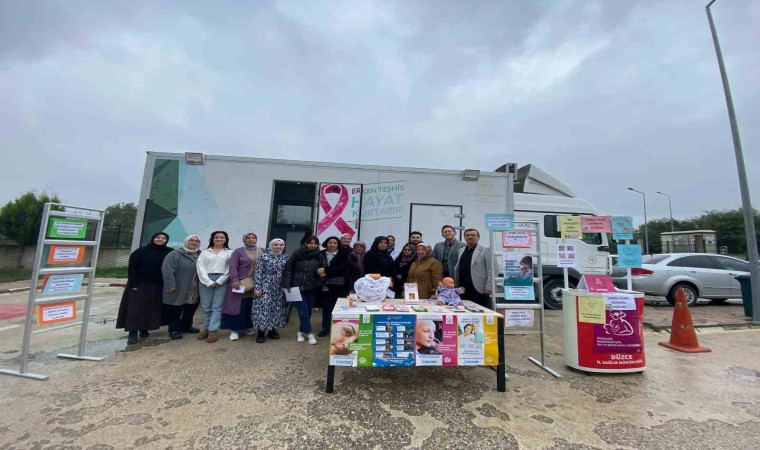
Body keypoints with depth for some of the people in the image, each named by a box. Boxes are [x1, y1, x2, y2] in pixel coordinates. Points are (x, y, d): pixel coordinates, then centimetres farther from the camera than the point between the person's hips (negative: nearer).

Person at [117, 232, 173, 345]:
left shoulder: (170, 253, -1)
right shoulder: (140, 251, -3)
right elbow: (132, 268, -6)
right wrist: (133, 284, -13)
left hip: (158, 286, 2)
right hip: (139, 285, -2)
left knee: (151, 308, 7)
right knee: (136, 308, -1)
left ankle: (144, 329, 21)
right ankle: (132, 333, 4)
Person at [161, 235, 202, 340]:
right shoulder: (175, 254, -8)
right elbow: (167, 270, -15)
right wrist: (170, 284, -21)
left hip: (195, 292, 6)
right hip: (178, 290, -6)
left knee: (191, 310, 16)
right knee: (175, 310, 4)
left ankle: (186, 326, 32)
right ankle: (174, 329, 16)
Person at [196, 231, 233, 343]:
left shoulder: (230, 253, 9)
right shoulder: (205, 252, 14)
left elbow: (230, 269, 0)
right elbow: (200, 268, 3)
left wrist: (219, 281, -9)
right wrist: (209, 282, -9)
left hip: (222, 281, -2)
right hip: (206, 281, 2)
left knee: (217, 307, -4)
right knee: (206, 306, 6)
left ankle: (213, 331, -2)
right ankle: (206, 329, 18)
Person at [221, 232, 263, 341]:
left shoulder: (262, 251, 9)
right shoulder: (238, 251, -1)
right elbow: (232, 266, -9)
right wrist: (235, 280, -20)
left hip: (256, 284, 3)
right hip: (240, 283, -3)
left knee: (251, 306, 8)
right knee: (237, 306, 1)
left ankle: (246, 327, 23)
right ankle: (234, 329, 11)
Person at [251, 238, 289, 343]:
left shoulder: (286, 258, 5)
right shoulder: (264, 257, -5)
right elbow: (258, 273, -7)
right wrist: (257, 288, -11)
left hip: (280, 288, 4)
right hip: (266, 286, -4)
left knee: (277, 308, 9)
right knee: (263, 307, -6)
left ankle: (272, 330, 23)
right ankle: (260, 332, 6)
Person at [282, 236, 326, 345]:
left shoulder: (320, 257, 1)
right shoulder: (297, 254, -2)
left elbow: (325, 270, 7)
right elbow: (288, 269, 0)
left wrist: (323, 273, -14)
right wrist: (287, 284, -5)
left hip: (312, 289, 2)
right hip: (297, 287, -2)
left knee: (308, 311, 10)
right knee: (303, 311, -4)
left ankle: (301, 332, 30)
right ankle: (309, 333, 9)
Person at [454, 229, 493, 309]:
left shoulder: (485, 250, -2)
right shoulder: (461, 250, 13)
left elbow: (491, 270, -7)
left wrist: (488, 287, -12)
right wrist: (456, 285, 10)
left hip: (479, 289, -5)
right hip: (464, 289, 5)